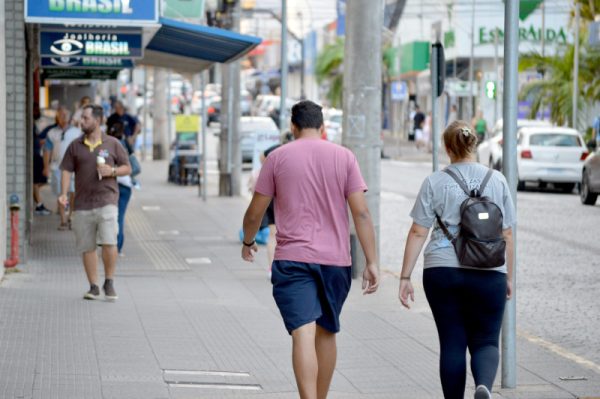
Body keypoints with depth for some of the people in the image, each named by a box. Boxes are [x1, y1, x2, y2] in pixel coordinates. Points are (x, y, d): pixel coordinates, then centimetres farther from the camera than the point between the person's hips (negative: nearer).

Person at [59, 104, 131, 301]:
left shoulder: (113, 144, 5)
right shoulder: (75, 146, 9)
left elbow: (127, 168, 10)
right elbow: (67, 171, 6)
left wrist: (112, 171, -10)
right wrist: (64, 193, -8)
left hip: (106, 200, -3)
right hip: (83, 203, 3)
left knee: (109, 242, -15)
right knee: (87, 247, 4)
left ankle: (109, 283, 2)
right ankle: (93, 287, 13)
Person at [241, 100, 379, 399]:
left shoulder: (278, 158, 2)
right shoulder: (344, 157, 4)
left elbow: (255, 212, 4)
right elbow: (361, 212, -3)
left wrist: (248, 242, 24)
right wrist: (372, 263, -2)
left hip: (292, 260, -2)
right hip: (335, 261, 2)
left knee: (303, 335, -11)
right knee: (326, 333, 17)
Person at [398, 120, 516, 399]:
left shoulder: (435, 182, 1)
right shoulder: (497, 180, 4)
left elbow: (418, 232, -2)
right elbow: (507, 234, 6)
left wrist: (405, 277, 1)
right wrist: (508, 277, 15)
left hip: (442, 271, 0)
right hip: (487, 274, 0)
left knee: (452, 343, 8)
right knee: (485, 341, 5)